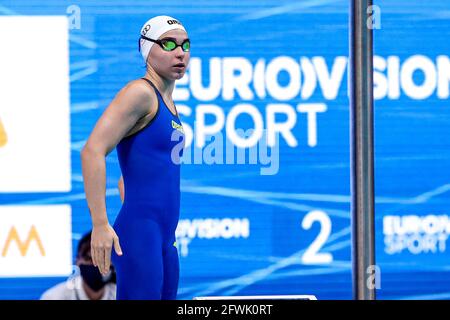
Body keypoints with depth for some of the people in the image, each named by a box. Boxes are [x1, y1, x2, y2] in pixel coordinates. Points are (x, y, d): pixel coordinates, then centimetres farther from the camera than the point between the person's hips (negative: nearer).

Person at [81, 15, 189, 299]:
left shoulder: (166, 102, 18)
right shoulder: (140, 92, -9)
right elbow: (93, 151, -19)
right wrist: (100, 226, -23)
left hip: (164, 238, 9)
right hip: (139, 233, -9)